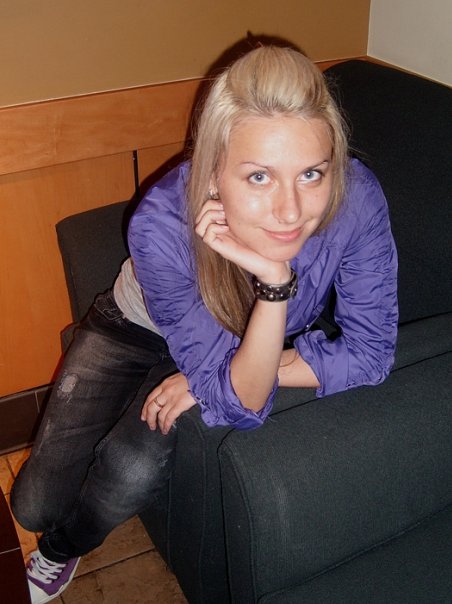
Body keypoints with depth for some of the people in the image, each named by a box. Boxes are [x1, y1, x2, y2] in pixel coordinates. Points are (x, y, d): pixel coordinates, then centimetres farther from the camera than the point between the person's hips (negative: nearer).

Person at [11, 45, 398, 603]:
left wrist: (210, 380, -24)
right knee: (34, 507, -3)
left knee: (134, 467, -20)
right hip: (137, 328, 0)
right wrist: (274, 282, -52)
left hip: (249, 346, 1)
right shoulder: (161, 224, -39)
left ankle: (61, 549, 19)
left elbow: (369, 352, -24)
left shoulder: (356, 200, -35)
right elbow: (241, 404, -35)